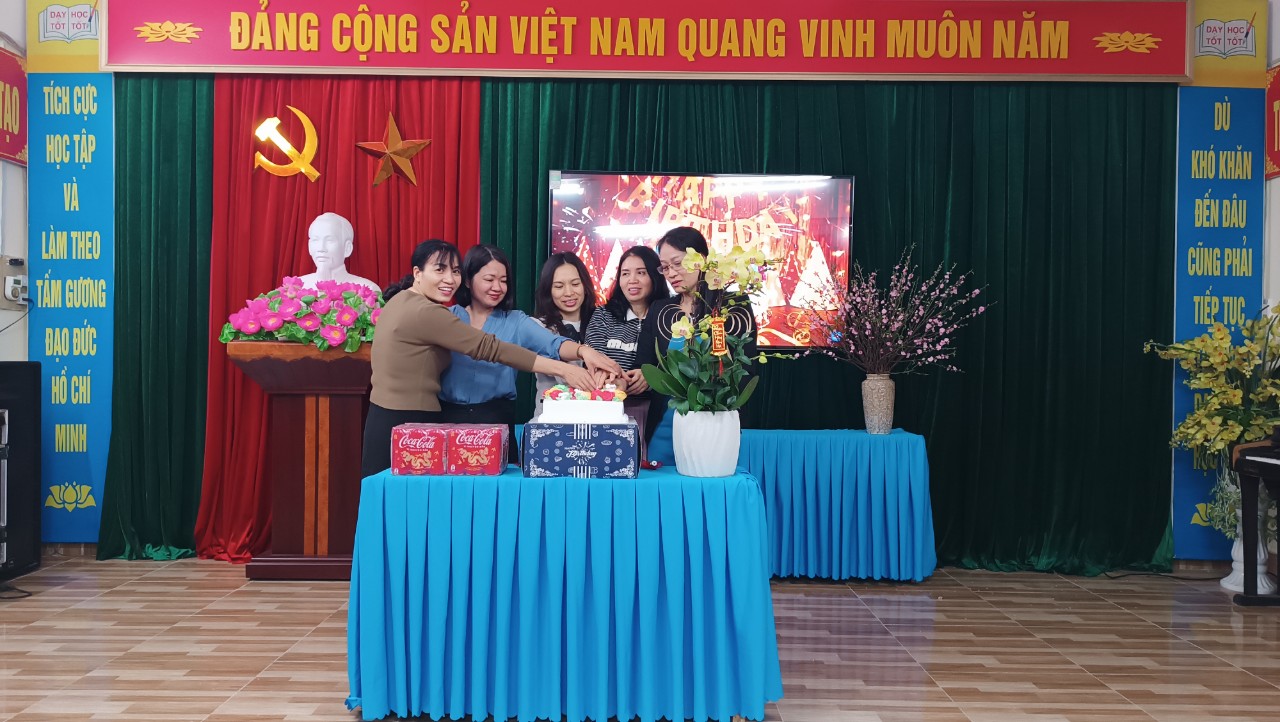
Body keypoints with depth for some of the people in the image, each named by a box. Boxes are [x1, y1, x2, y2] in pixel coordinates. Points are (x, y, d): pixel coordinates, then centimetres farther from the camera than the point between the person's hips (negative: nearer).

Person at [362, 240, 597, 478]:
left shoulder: (401, 300, 12)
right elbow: (489, 347, -21)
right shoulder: (425, 312, -17)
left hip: (385, 419, 10)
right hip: (407, 425, -10)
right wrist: (563, 369, -21)